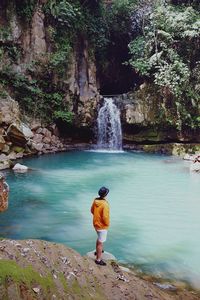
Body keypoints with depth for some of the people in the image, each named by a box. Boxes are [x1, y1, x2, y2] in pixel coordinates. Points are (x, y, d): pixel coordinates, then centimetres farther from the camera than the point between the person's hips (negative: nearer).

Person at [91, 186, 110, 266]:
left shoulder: (95, 200, -6)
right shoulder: (105, 204, -30)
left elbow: (92, 210, 9)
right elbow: (105, 217, -30)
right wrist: (107, 224, -12)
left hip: (96, 223, 8)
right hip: (102, 226, -8)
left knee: (99, 238, 30)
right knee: (100, 242, 4)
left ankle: (97, 251, 50)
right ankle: (98, 259, 15)